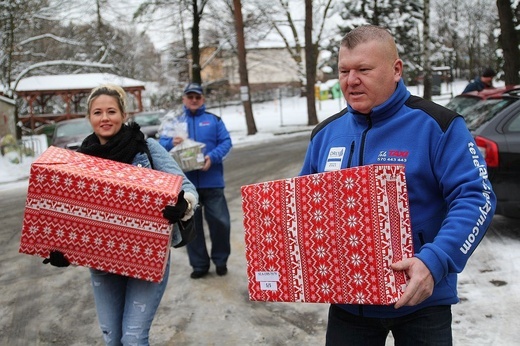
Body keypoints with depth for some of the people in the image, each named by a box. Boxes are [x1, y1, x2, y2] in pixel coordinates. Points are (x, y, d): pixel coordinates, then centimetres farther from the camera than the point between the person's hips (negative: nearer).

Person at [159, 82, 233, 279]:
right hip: (186, 182, 1)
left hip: (212, 181, -1)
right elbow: (161, 145, 2)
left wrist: (212, 157, -19)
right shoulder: (174, 121, 8)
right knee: (191, 225, 7)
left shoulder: (214, 120, 7)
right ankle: (199, 264, 20)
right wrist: (172, 143, -21)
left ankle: (220, 260, 21)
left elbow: (226, 142, -1)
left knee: (220, 221, 1)